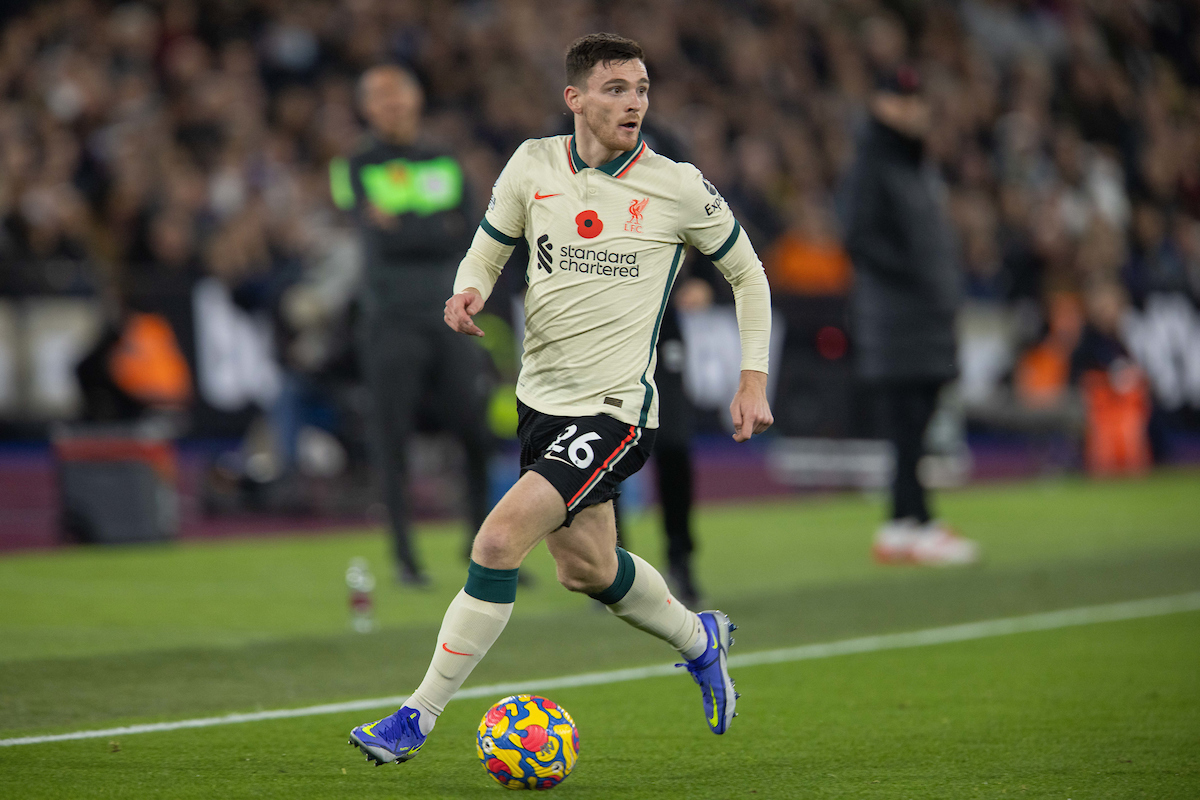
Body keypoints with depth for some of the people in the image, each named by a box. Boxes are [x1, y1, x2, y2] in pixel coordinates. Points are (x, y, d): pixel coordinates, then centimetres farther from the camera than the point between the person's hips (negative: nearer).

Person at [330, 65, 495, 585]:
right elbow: (380, 238, -13)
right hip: (391, 323, -3)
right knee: (393, 440, -3)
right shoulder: (357, 170, 2)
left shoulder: (445, 165, 14)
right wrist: (436, 233, -10)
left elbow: (464, 237, 5)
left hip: (449, 321, 3)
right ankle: (404, 554, 8)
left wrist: (404, 230, -5)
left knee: (483, 434, -2)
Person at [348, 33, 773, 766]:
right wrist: (470, 293, -10)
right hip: (542, 398, 6)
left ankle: (419, 717, -10)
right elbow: (488, 251, 13)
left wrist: (754, 378, 0)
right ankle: (699, 639, 48)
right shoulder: (534, 165, 0)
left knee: (498, 542, -19)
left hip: (616, 409, -5)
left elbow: (748, 273, 7)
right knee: (587, 570, 18)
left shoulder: (679, 188, -7)